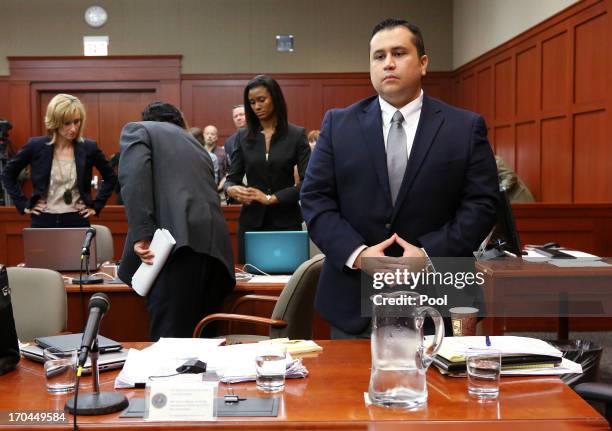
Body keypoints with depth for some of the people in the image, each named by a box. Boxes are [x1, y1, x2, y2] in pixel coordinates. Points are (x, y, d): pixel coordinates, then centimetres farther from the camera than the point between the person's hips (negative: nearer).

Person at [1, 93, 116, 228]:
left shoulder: (88, 147, -1)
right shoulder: (36, 146, -3)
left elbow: (110, 177, 13)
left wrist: (96, 205, 6)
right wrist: (24, 204, 3)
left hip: (77, 221, 0)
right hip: (43, 221, 0)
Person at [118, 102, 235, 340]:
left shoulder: (137, 130, 16)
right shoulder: (196, 144, 35)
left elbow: (134, 175, -6)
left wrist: (142, 235, -13)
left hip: (178, 243, -7)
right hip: (215, 247, 7)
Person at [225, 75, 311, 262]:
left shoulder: (297, 135, -1)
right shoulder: (243, 136, 7)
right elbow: (232, 178, 6)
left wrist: (271, 198, -16)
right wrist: (231, 189, -17)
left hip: (286, 221, -2)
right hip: (251, 221, 2)